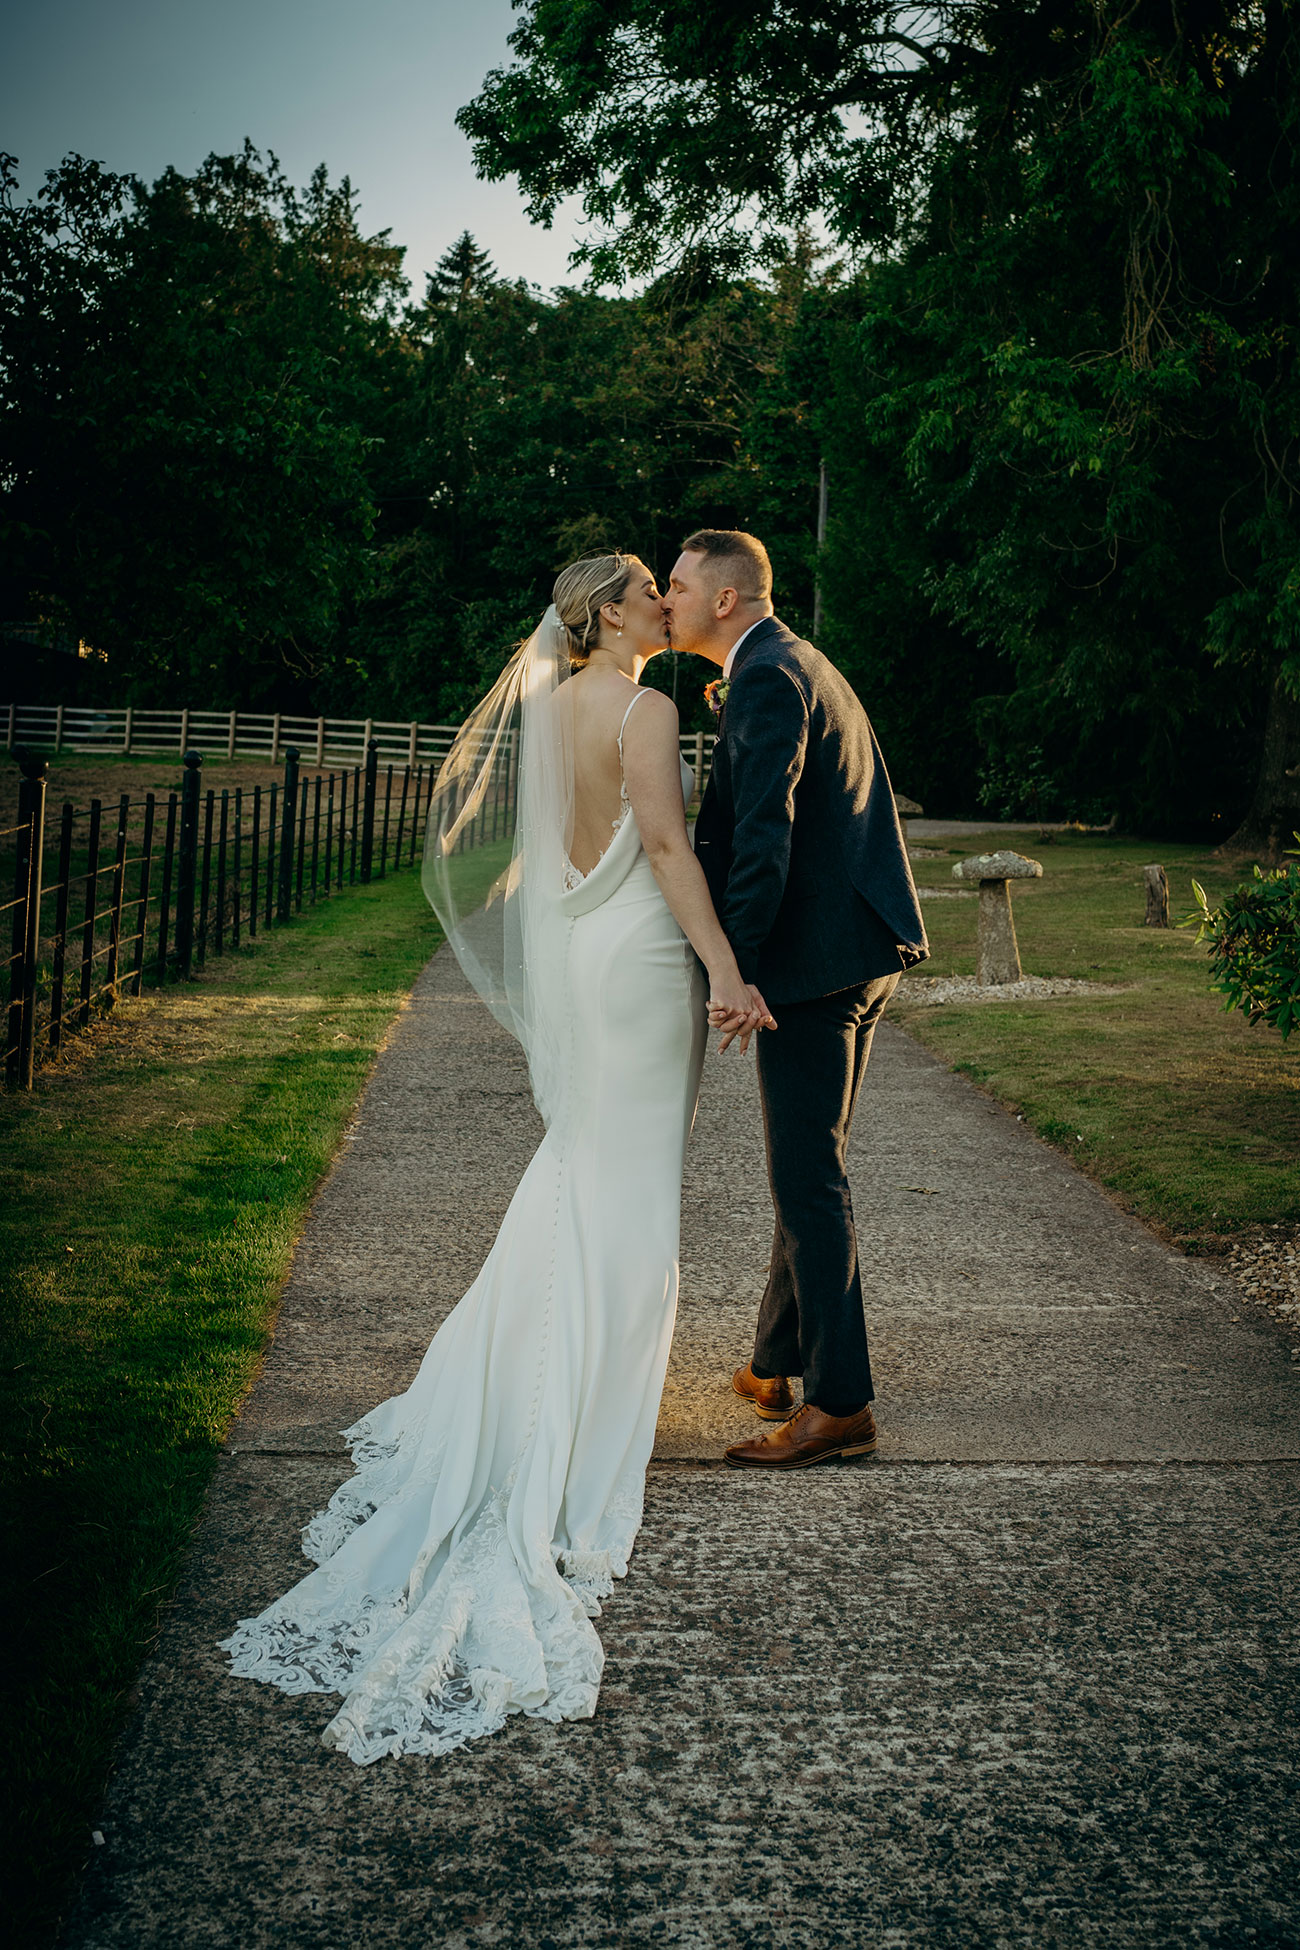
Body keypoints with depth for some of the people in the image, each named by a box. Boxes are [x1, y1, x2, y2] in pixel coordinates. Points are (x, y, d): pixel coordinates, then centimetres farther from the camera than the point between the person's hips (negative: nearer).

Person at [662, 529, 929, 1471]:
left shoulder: (767, 681, -14)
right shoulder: (803, 666, 19)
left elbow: (763, 841, -22)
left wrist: (730, 969, -18)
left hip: (814, 961, -11)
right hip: (860, 952, 11)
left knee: (810, 1181, -6)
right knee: (808, 1170, 17)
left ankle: (840, 1404, -1)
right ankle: (776, 1365, 28)